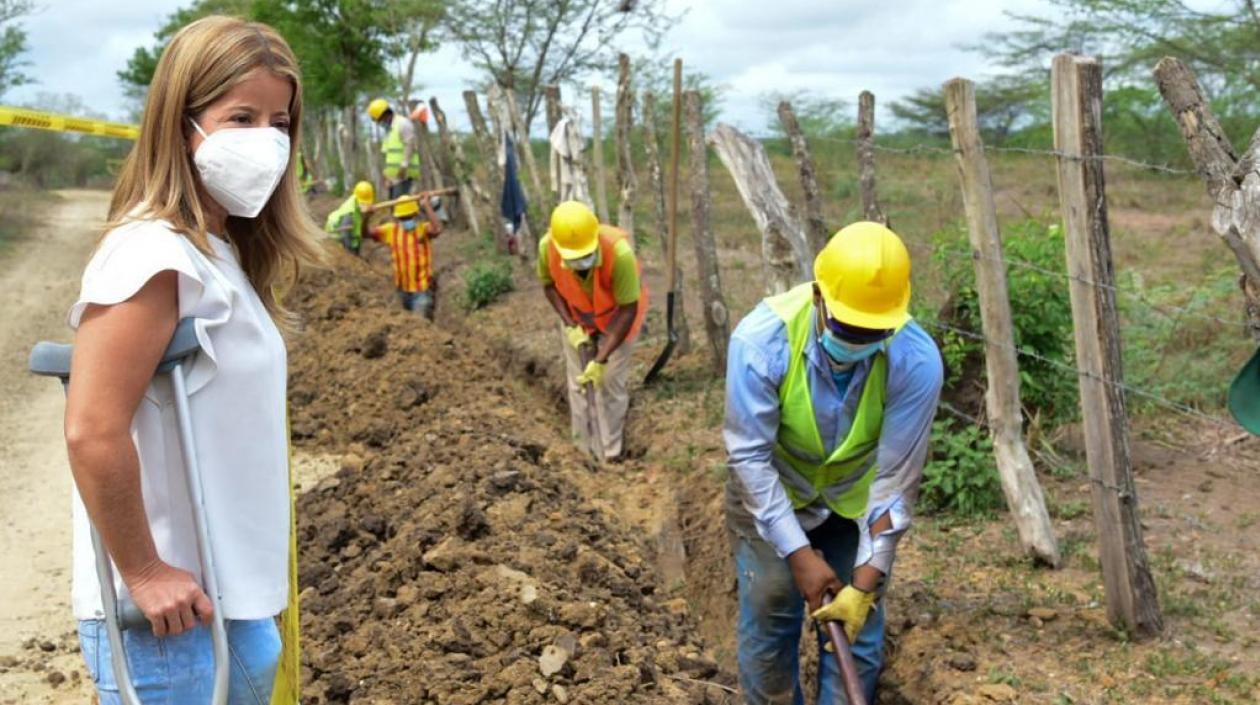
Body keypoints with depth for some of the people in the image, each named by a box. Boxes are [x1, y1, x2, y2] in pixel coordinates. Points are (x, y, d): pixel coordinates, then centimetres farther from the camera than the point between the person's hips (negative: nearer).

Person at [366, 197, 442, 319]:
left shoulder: (423, 228, -11)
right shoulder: (391, 230, 0)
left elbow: (437, 229, -33)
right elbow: (367, 232, -4)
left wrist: (426, 205, -35)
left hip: (422, 288, -5)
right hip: (403, 288, 5)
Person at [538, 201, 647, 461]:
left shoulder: (619, 252, -41)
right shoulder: (547, 246, -31)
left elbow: (628, 310, -30)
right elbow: (549, 284, -8)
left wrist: (601, 359, -32)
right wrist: (570, 326, -20)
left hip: (616, 317, -3)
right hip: (576, 317, 3)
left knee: (609, 383, -4)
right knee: (578, 383, 8)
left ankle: (610, 454, 11)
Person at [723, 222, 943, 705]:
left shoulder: (916, 360, -32)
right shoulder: (762, 339, -34)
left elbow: (896, 479, -26)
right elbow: (750, 455, -27)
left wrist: (866, 583, -26)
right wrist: (799, 554, -28)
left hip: (856, 499, 1)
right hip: (770, 493, 0)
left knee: (857, 633, 4)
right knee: (767, 620, 4)